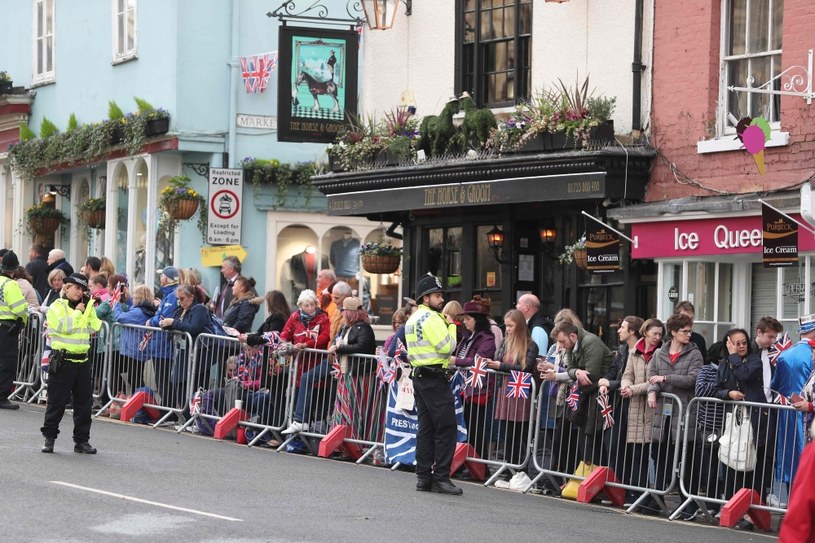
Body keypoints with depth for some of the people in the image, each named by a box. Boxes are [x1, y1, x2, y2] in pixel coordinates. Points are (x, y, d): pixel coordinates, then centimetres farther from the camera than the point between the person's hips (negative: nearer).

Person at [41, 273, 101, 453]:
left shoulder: (85, 307, 15)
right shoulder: (57, 307, -4)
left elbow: (94, 328, 4)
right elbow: (65, 327, -18)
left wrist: (90, 308, 0)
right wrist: (77, 311, -8)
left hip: (82, 360, 6)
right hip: (63, 361, -6)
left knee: (84, 402, 6)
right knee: (56, 401, -2)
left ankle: (82, 440, 12)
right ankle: (49, 438, 8)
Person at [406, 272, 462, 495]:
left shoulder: (413, 319, 18)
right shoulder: (431, 318, -13)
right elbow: (447, 346, -17)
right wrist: (451, 326, -4)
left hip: (419, 375, 10)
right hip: (434, 377, -10)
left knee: (426, 427, 10)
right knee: (446, 427, -8)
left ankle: (423, 477, 9)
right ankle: (441, 477, -10)